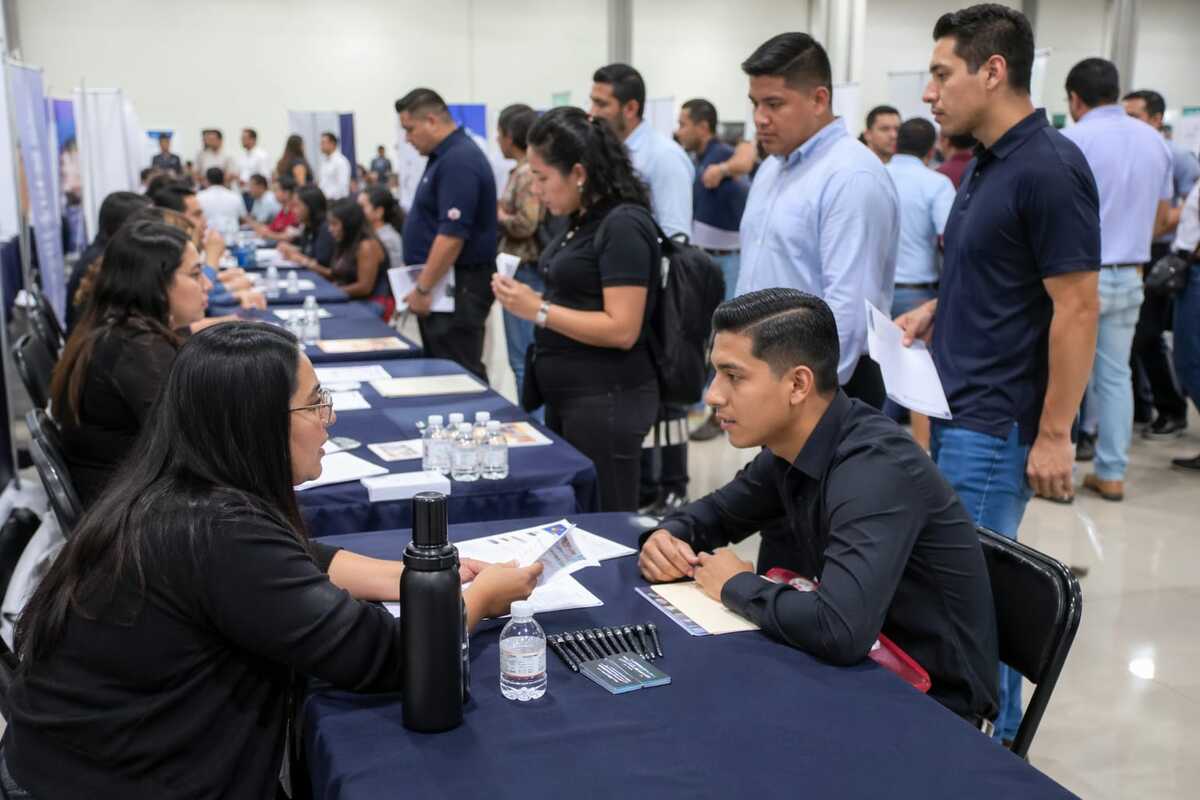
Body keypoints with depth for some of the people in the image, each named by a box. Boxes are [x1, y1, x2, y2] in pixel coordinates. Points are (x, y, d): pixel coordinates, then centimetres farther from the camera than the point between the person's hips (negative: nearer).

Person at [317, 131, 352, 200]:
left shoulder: (341, 161, -9)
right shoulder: (321, 161, 14)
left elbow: (342, 185, -15)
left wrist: (329, 195, -15)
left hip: (335, 200, -6)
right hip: (322, 200, 7)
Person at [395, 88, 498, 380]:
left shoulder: (459, 161, -18)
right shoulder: (445, 156, 14)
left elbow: (452, 235, -24)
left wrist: (423, 288, -20)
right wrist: (423, 285, 21)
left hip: (456, 287, -10)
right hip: (441, 283, 10)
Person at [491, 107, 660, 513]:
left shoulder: (623, 225, -17)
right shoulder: (582, 221, 10)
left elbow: (621, 329, -22)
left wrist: (538, 310, -19)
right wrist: (527, 300, 1)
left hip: (608, 400, -9)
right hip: (567, 396, 9)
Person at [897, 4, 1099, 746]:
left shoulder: (1048, 168, -17)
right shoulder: (987, 165, 11)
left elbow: (1077, 309, -19)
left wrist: (1054, 435, -18)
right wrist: (933, 311, 6)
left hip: (996, 424, -9)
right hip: (955, 412, 9)